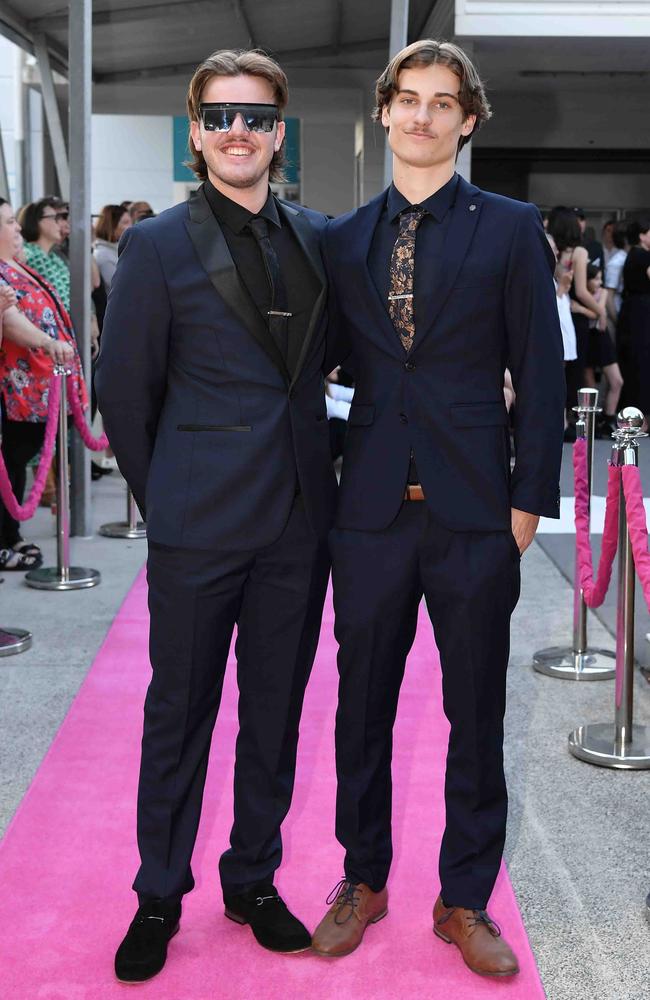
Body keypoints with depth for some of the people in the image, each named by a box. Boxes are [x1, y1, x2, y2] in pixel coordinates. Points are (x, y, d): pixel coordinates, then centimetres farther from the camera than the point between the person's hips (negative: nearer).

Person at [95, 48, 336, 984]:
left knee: (276, 711, 13)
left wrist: (315, 470, 10)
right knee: (179, 714, 7)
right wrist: (166, 499, 3)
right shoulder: (156, 248, -5)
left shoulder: (319, 238, 7)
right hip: (200, 528, -3)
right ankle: (159, 898, 23)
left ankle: (255, 880, 30)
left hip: (300, 519, 4)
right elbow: (124, 393, -1)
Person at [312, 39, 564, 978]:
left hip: (475, 513, -2)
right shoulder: (344, 238, 8)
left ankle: (465, 900, 24)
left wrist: (530, 499, -6)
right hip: (372, 507, 2)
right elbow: (340, 359, 11)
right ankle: (364, 878, 30)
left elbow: (541, 374, -1)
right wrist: (321, 481, 2)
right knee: (363, 706, 12)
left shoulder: (511, 229, 0)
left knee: (477, 714, 8)